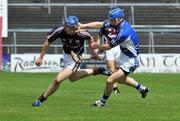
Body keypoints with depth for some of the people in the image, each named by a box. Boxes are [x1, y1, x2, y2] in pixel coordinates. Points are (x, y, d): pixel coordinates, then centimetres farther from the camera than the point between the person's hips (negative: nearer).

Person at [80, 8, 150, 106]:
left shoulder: (123, 33, -34)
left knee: (110, 81, -12)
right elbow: (99, 24, -5)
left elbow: (108, 47, -22)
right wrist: (83, 25, -15)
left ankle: (103, 101, 11)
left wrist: (97, 46, -4)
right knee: (120, 79, 31)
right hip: (124, 57, 10)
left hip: (130, 62, -10)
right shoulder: (117, 23, -10)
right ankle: (142, 89, 47)